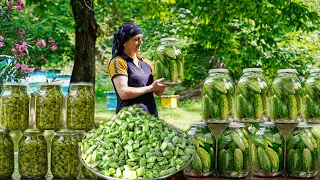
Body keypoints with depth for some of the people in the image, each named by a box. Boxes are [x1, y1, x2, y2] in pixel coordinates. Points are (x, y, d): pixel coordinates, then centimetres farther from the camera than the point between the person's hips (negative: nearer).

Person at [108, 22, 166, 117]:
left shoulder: (146, 62, 14)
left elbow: (158, 92, 16)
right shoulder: (118, 62, -5)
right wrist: (151, 88, -13)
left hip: (152, 115, 6)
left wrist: (164, 83, -4)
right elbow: (123, 93, -16)